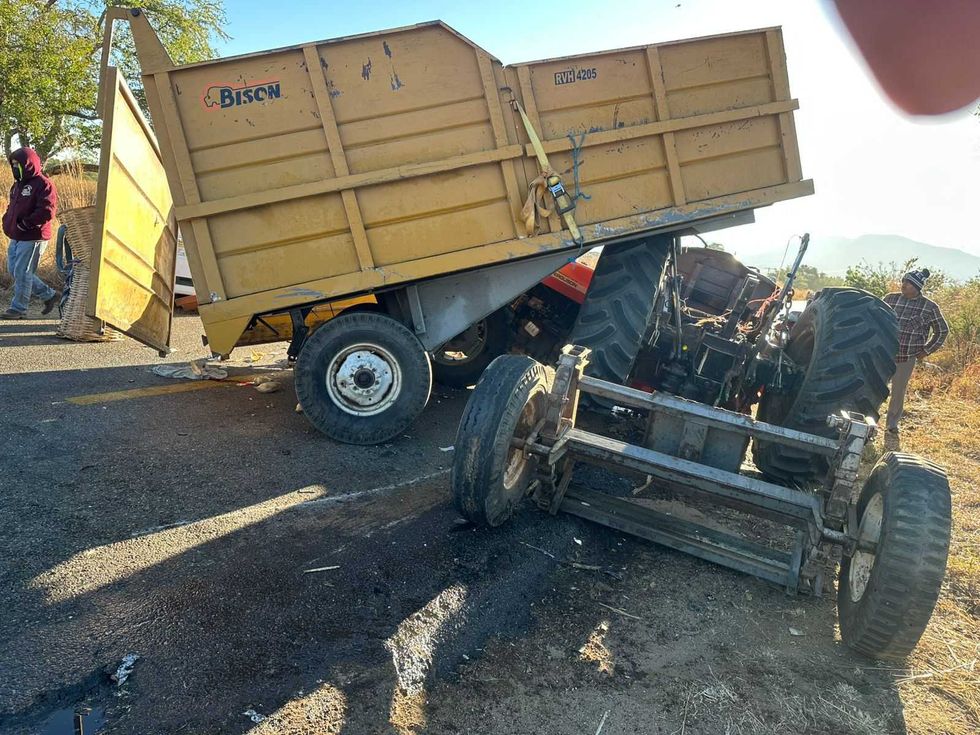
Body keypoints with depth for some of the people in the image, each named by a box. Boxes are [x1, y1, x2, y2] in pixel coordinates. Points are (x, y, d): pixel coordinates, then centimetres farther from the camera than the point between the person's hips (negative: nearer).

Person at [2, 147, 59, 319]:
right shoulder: (18, 184, 16)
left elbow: (47, 212, -22)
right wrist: (7, 221, 8)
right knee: (14, 270, 12)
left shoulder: (43, 184, -12)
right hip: (16, 237, 10)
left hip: (33, 238, -10)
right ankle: (49, 295, 20)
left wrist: (24, 224, -20)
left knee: (22, 272, -5)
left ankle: (18, 308, 7)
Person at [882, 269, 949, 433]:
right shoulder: (891, 298, -1)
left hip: (907, 358, -1)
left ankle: (892, 423, 30)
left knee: (898, 392, 11)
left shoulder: (929, 307, -3)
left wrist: (927, 350, 5)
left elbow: (942, 330, 9)